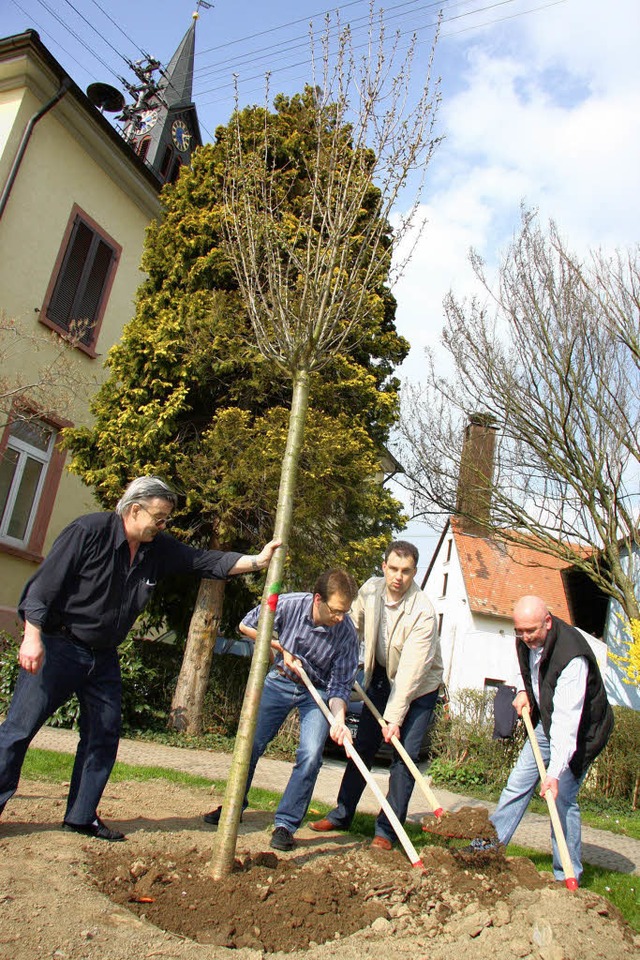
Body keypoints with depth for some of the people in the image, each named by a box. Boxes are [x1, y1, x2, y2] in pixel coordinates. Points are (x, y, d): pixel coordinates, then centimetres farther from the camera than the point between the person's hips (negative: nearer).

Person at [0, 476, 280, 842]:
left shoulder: (160, 548, 0)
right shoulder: (89, 531, -17)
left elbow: (207, 561, -3)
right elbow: (45, 583, -17)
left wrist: (257, 561, -16)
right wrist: (32, 637, -21)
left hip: (104, 656, 6)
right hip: (57, 646, -6)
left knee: (104, 736, 9)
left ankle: (82, 815, 21)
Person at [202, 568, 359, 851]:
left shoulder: (346, 633, -26)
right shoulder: (289, 604, -26)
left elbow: (340, 685, -18)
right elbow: (247, 625, -9)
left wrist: (338, 719, -35)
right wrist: (282, 650, -15)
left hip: (318, 691, -1)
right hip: (279, 681, 1)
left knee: (310, 755, -16)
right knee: (250, 743, 4)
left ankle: (286, 823, 1)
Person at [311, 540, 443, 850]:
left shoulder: (423, 612, -30)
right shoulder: (370, 589, -15)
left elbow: (410, 671, -31)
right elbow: (353, 628, 3)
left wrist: (394, 718, -31)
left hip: (419, 686, -5)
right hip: (381, 676, 5)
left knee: (403, 756, -8)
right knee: (362, 746, 9)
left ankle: (387, 829, 7)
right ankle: (342, 814, 22)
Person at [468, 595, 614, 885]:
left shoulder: (571, 656, -35)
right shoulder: (526, 642, -10)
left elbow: (567, 720, -38)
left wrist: (555, 773, -40)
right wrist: (523, 691, -2)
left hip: (581, 730, -7)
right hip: (546, 722, 7)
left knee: (562, 798, -7)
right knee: (517, 784, 8)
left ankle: (568, 876, 7)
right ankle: (491, 844, 19)